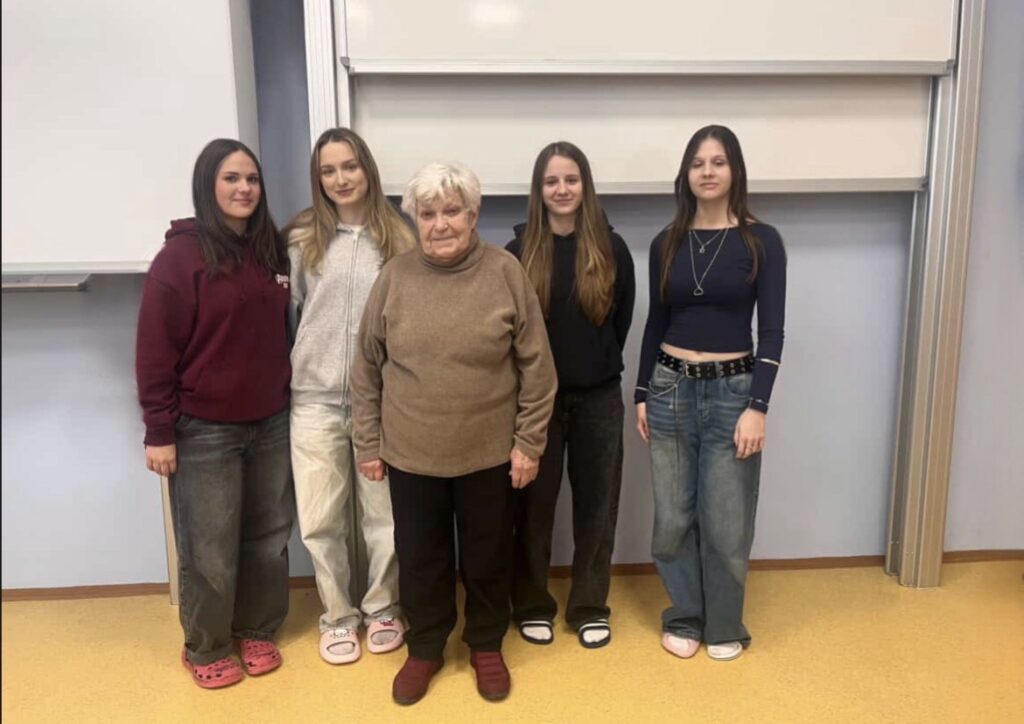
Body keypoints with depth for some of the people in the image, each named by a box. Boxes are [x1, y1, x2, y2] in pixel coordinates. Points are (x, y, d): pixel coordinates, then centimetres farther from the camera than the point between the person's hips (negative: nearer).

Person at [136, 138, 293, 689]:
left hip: (270, 423, 5)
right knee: (210, 548, 7)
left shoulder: (272, 251, 6)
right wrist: (159, 432, -12)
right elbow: (155, 351, -11)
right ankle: (205, 649, 27)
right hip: (203, 430, -5)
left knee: (267, 536, 15)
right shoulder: (180, 257, -11)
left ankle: (257, 631, 34)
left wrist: (291, 399, 12)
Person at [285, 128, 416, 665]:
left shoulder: (397, 239, 1)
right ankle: (337, 616, 27)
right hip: (314, 401, 1)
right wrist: (290, 374, 5)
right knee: (321, 520, 7)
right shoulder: (302, 239, 2)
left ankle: (382, 608, 31)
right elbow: (288, 312, 7)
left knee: (383, 515, 9)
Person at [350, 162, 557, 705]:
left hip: (490, 453, -1)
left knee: (487, 558, 15)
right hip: (410, 454, 1)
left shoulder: (506, 273, -8)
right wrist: (368, 444, 3)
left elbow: (536, 368, -5)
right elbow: (367, 369, 3)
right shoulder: (395, 278, -4)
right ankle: (424, 648, 38)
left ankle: (486, 646, 39)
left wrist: (529, 442, -5)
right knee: (421, 559, 16)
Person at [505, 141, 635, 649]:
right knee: (534, 505, 9)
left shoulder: (611, 249, 0)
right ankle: (532, 606, 26)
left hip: (598, 398, 1)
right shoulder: (518, 252, -3)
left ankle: (590, 608, 26)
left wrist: (596, 365, 6)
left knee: (596, 504, 10)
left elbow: (622, 321, 6)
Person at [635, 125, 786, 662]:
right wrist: (642, 395, 8)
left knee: (726, 521, 6)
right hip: (670, 389, 3)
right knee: (673, 517, 9)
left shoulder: (761, 241, -4)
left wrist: (757, 406, -14)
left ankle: (724, 626, 27)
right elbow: (656, 323, 9)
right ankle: (683, 618, 29)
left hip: (732, 390, -2)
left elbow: (772, 330, -7)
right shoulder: (666, 244, 4)